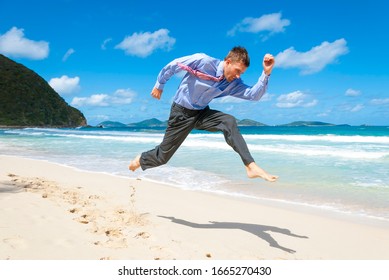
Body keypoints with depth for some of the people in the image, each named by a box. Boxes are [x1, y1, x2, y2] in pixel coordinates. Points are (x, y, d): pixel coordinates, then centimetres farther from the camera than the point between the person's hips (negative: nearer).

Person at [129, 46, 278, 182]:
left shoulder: (233, 84, -8)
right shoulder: (203, 61, -23)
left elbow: (254, 95, -20)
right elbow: (173, 65, -12)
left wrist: (266, 73, -31)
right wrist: (159, 85, -2)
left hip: (202, 113, 4)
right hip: (181, 112, -4)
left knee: (229, 121, -24)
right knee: (163, 156, 2)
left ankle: (251, 166, -28)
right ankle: (141, 160, 36)